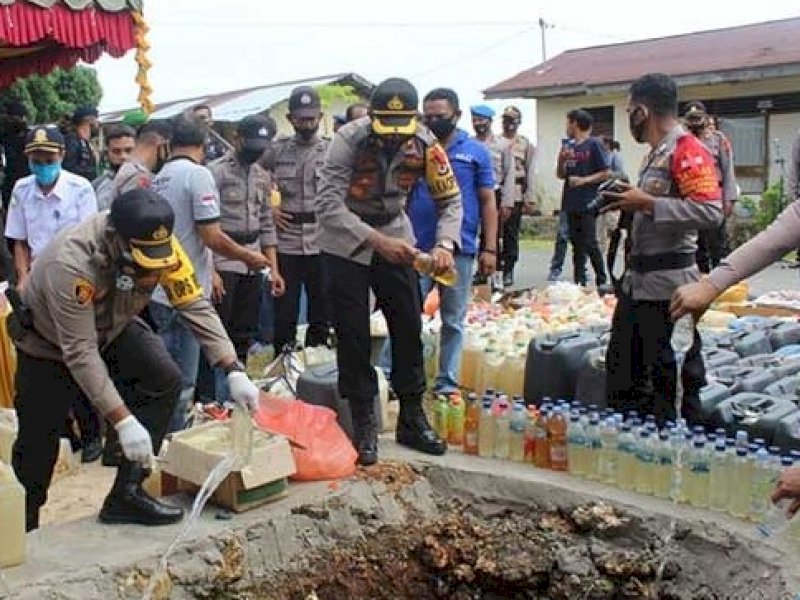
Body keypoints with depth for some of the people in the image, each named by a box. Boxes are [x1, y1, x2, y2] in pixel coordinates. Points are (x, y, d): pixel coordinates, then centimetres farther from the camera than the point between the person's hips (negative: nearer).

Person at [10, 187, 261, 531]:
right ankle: (24, 527, 27)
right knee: (38, 442, 0)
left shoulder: (162, 247, -26)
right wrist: (124, 422, -40)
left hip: (112, 329, 5)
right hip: (50, 340, -4)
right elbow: (80, 353, -38)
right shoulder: (71, 264, -41)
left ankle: (126, 494, -8)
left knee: (165, 382, -17)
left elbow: (196, 307, -22)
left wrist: (234, 371, -31)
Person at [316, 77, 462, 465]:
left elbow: (450, 200, -8)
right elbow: (328, 206, -30)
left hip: (394, 235, 4)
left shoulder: (425, 145, -16)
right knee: (353, 335, -2)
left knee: (409, 327, 5)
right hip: (346, 239, -3)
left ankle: (412, 419, 19)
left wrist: (445, 244, -26)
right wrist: (377, 241, -39)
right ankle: (364, 426, 11)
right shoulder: (348, 141, -26)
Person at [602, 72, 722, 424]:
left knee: (673, 375, -2)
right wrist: (629, 202, 13)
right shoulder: (656, 153, 17)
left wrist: (647, 203, -23)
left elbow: (710, 212, -25)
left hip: (668, 283, -10)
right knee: (623, 368, 17)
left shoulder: (687, 150, -13)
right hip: (637, 281, 10)